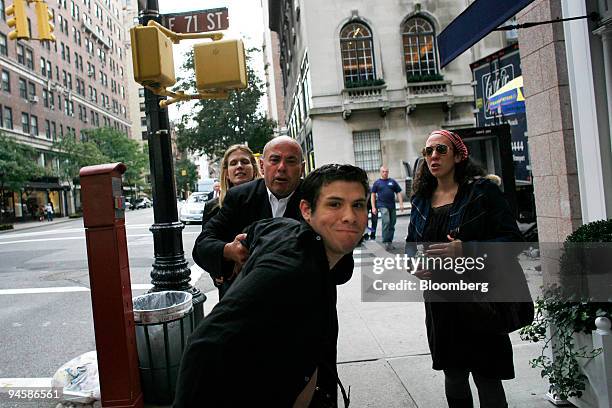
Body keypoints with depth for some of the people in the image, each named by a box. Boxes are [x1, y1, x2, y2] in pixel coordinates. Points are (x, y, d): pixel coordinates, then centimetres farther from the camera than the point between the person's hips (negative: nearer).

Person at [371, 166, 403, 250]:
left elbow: (398, 193, 10)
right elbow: (373, 195, 7)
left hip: (392, 206, 3)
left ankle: (390, 242, 17)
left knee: (392, 224, 6)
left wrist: (401, 204, 0)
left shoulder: (393, 182, 11)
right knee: (386, 222, -18)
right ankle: (385, 242, -14)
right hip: (382, 205, -3)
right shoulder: (377, 183, 7)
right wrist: (373, 207, -1)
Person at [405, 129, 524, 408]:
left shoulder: (482, 191, -8)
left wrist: (465, 249, -27)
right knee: (453, 376, 18)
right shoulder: (421, 199, 8)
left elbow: (512, 239, -13)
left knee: (487, 379, 7)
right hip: (440, 304, 5)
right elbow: (411, 244, 17)